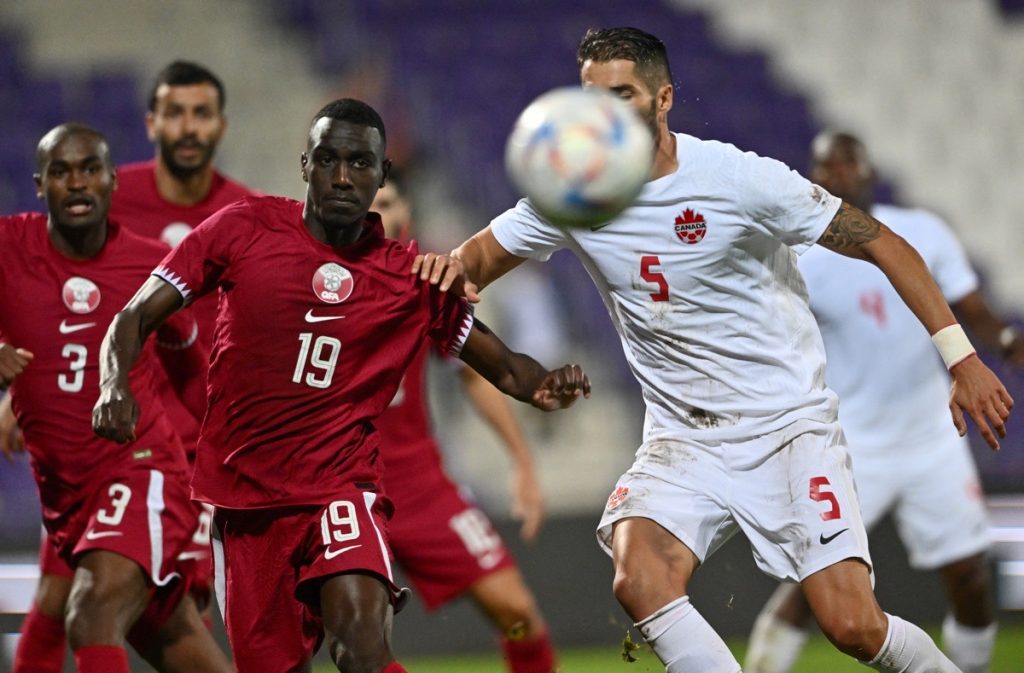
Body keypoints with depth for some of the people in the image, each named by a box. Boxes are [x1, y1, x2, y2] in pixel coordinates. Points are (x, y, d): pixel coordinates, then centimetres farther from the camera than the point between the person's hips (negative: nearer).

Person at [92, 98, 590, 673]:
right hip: (243, 496, 1)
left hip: (342, 487, -1)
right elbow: (136, 318, 2)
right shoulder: (243, 229, -1)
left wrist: (544, 386, -15)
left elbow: (504, 367, 8)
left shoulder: (411, 276, 0)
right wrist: (116, 382, -19)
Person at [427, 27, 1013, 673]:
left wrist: (961, 356, -11)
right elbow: (483, 256, 8)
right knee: (639, 582, -27)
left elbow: (883, 244, -7)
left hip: (790, 424, -3)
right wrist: (450, 268, -18)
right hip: (683, 439, 3)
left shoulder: (741, 178, -13)